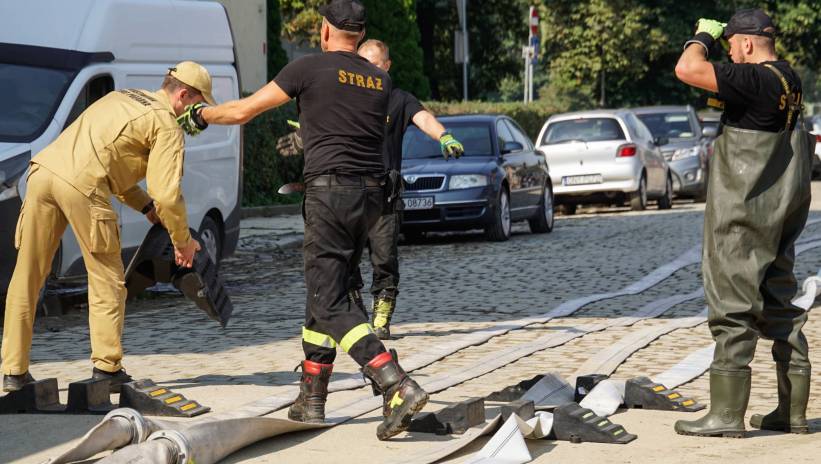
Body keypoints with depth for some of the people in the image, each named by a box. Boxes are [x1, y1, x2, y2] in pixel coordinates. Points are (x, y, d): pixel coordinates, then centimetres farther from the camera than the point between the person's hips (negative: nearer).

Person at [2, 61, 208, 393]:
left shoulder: (123, 98, 31)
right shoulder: (167, 126, 6)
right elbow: (167, 191, -2)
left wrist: (145, 206, 36)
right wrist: (183, 241, 12)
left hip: (44, 169, 7)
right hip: (81, 184, -7)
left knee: (28, 276, 9)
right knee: (106, 279, 6)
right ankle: (106, 368, 4)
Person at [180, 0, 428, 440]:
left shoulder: (310, 68, -3)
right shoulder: (381, 81, 13)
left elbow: (244, 110, 4)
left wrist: (200, 115, 22)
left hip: (330, 190, -6)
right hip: (371, 193, 7)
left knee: (331, 303, -8)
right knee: (324, 292, 17)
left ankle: (399, 387, -23)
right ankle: (311, 399, 19)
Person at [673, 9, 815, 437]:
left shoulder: (754, 80, -20)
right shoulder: (789, 81, 8)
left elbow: (687, 70, -26)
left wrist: (703, 36, -7)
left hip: (744, 214, -9)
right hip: (780, 211, 9)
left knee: (733, 309, -5)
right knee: (780, 305, 13)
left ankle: (726, 414, -4)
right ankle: (793, 410, 16)